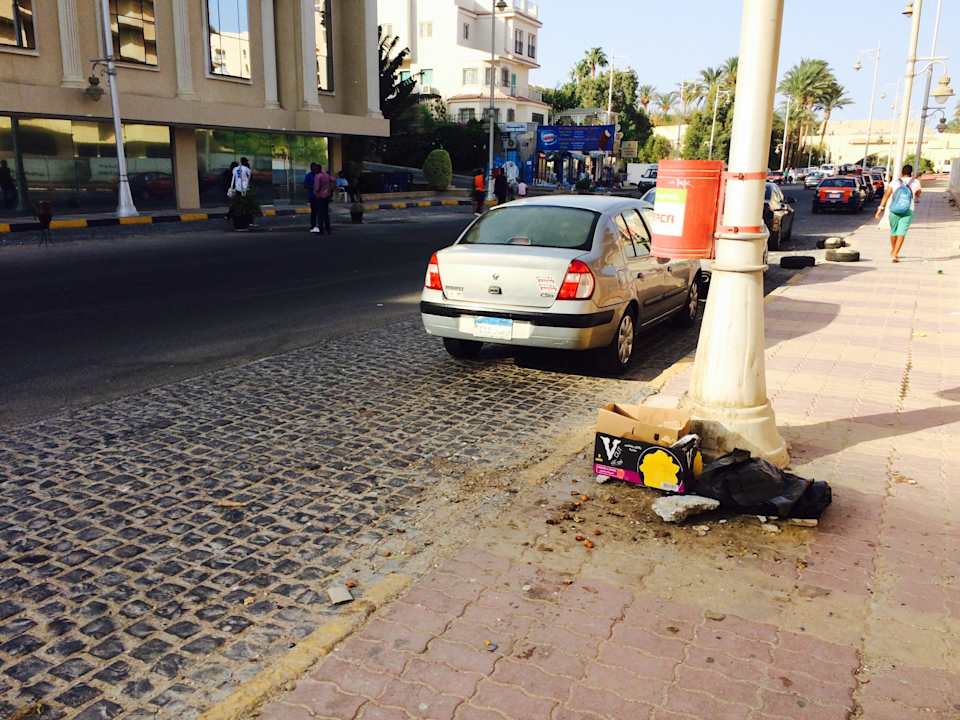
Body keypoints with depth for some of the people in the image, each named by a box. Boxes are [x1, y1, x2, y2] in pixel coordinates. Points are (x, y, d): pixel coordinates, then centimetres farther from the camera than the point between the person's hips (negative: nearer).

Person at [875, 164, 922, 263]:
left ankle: (893, 251, 40)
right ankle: (894, 255, -18)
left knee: (893, 231, 19)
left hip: (894, 211, 2)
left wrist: (881, 208, -15)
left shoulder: (895, 182, -1)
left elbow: (886, 195, -12)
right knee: (901, 232, -6)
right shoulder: (915, 183, 1)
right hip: (908, 212, -2)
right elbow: (918, 194, 20)